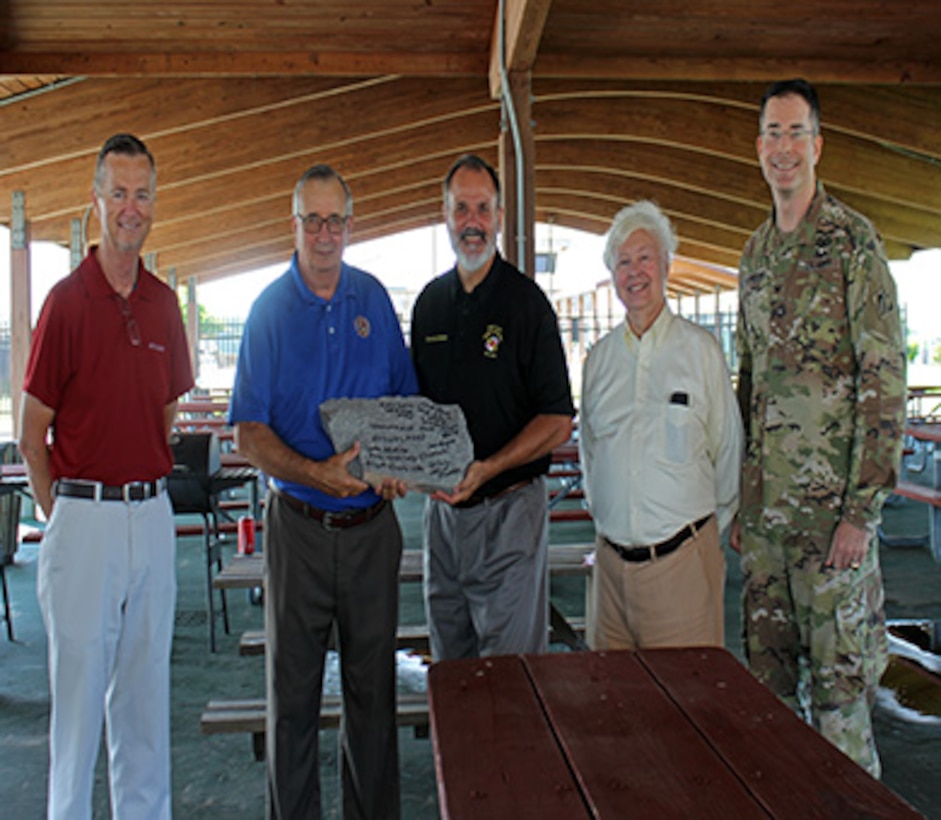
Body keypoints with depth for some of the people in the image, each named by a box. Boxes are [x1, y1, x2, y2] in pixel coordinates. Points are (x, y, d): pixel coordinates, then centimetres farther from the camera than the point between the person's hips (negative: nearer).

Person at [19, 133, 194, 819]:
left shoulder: (164, 303, 7)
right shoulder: (66, 301, -8)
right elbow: (32, 435, -5)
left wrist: (146, 487, 11)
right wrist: (60, 516, -4)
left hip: (153, 513, 5)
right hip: (85, 514, -5)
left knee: (147, 684, 14)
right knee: (80, 684, 7)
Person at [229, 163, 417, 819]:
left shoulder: (374, 298, 6)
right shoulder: (270, 309, -2)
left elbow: (405, 399, 12)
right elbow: (249, 432, -5)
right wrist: (315, 473, -22)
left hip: (373, 524, 2)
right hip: (301, 525, -2)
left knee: (373, 685, 12)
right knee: (294, 690, 8)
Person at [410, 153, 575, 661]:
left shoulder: (526, 301, -7)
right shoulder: (430, 301, 9)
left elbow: (558, 422, -10)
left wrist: (486, 469, -21)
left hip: (509, 509, -5)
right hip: (442, 506, 5)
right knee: (449, 666, 16)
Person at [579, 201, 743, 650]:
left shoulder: (701, 349, -1)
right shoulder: (599, 357, 9)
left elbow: (727, 449, 4)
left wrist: (712, 528, 7)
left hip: (681, 558, -3)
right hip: (611, 558, 3)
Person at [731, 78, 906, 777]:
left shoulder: (853, 241, -6)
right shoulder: (756, 253, 13)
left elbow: (886, 381, -11)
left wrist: (862, 509, -16)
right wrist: (737, 497, 14)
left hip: (831, 502, -6)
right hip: (763, 505, 6)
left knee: (840, 676, 3)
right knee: (769, 671, 14)